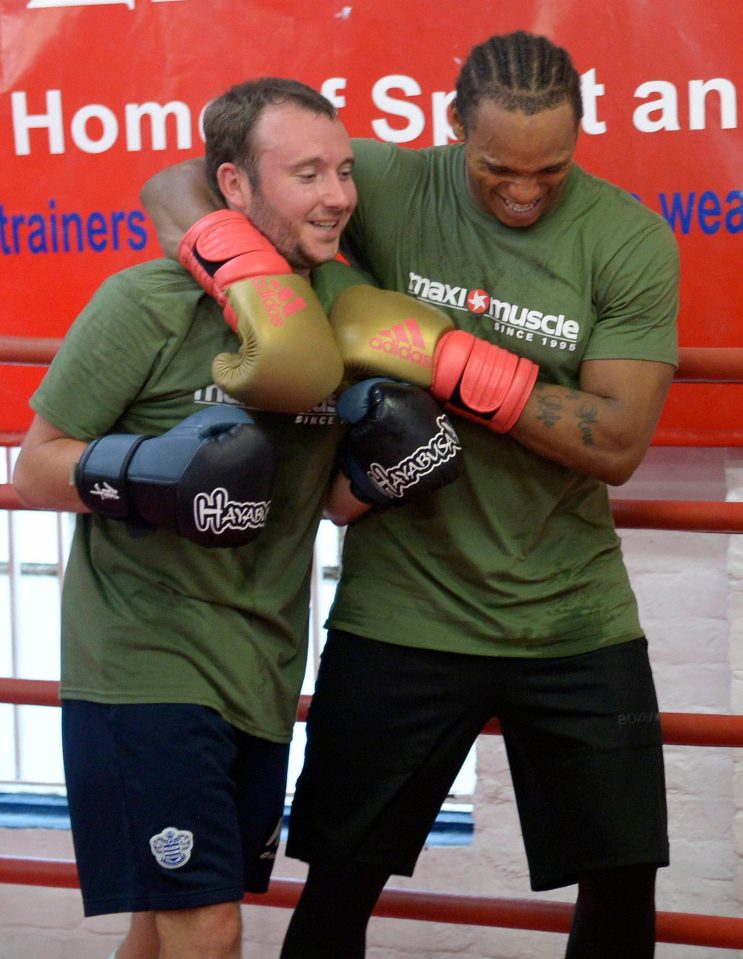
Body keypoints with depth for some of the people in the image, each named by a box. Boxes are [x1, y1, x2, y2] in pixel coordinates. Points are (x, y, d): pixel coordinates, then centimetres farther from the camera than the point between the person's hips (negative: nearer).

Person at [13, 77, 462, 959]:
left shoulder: (338, 315, 5)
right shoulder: (146, 304, -14)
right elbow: (33, 472, -9)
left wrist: (388, 454, -5)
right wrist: (145, 468, -27)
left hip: (262, 678, 6)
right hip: (144, 666, -6)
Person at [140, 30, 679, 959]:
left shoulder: (626, 238, -9)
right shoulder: (388, 185, -8)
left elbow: (616, 444, -15)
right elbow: (180, 186, -4)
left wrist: (440, 357, -23)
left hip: (575, 619, 1)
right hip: (404, 611, 0)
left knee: (623, 885, 8)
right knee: (339, 883, 8)